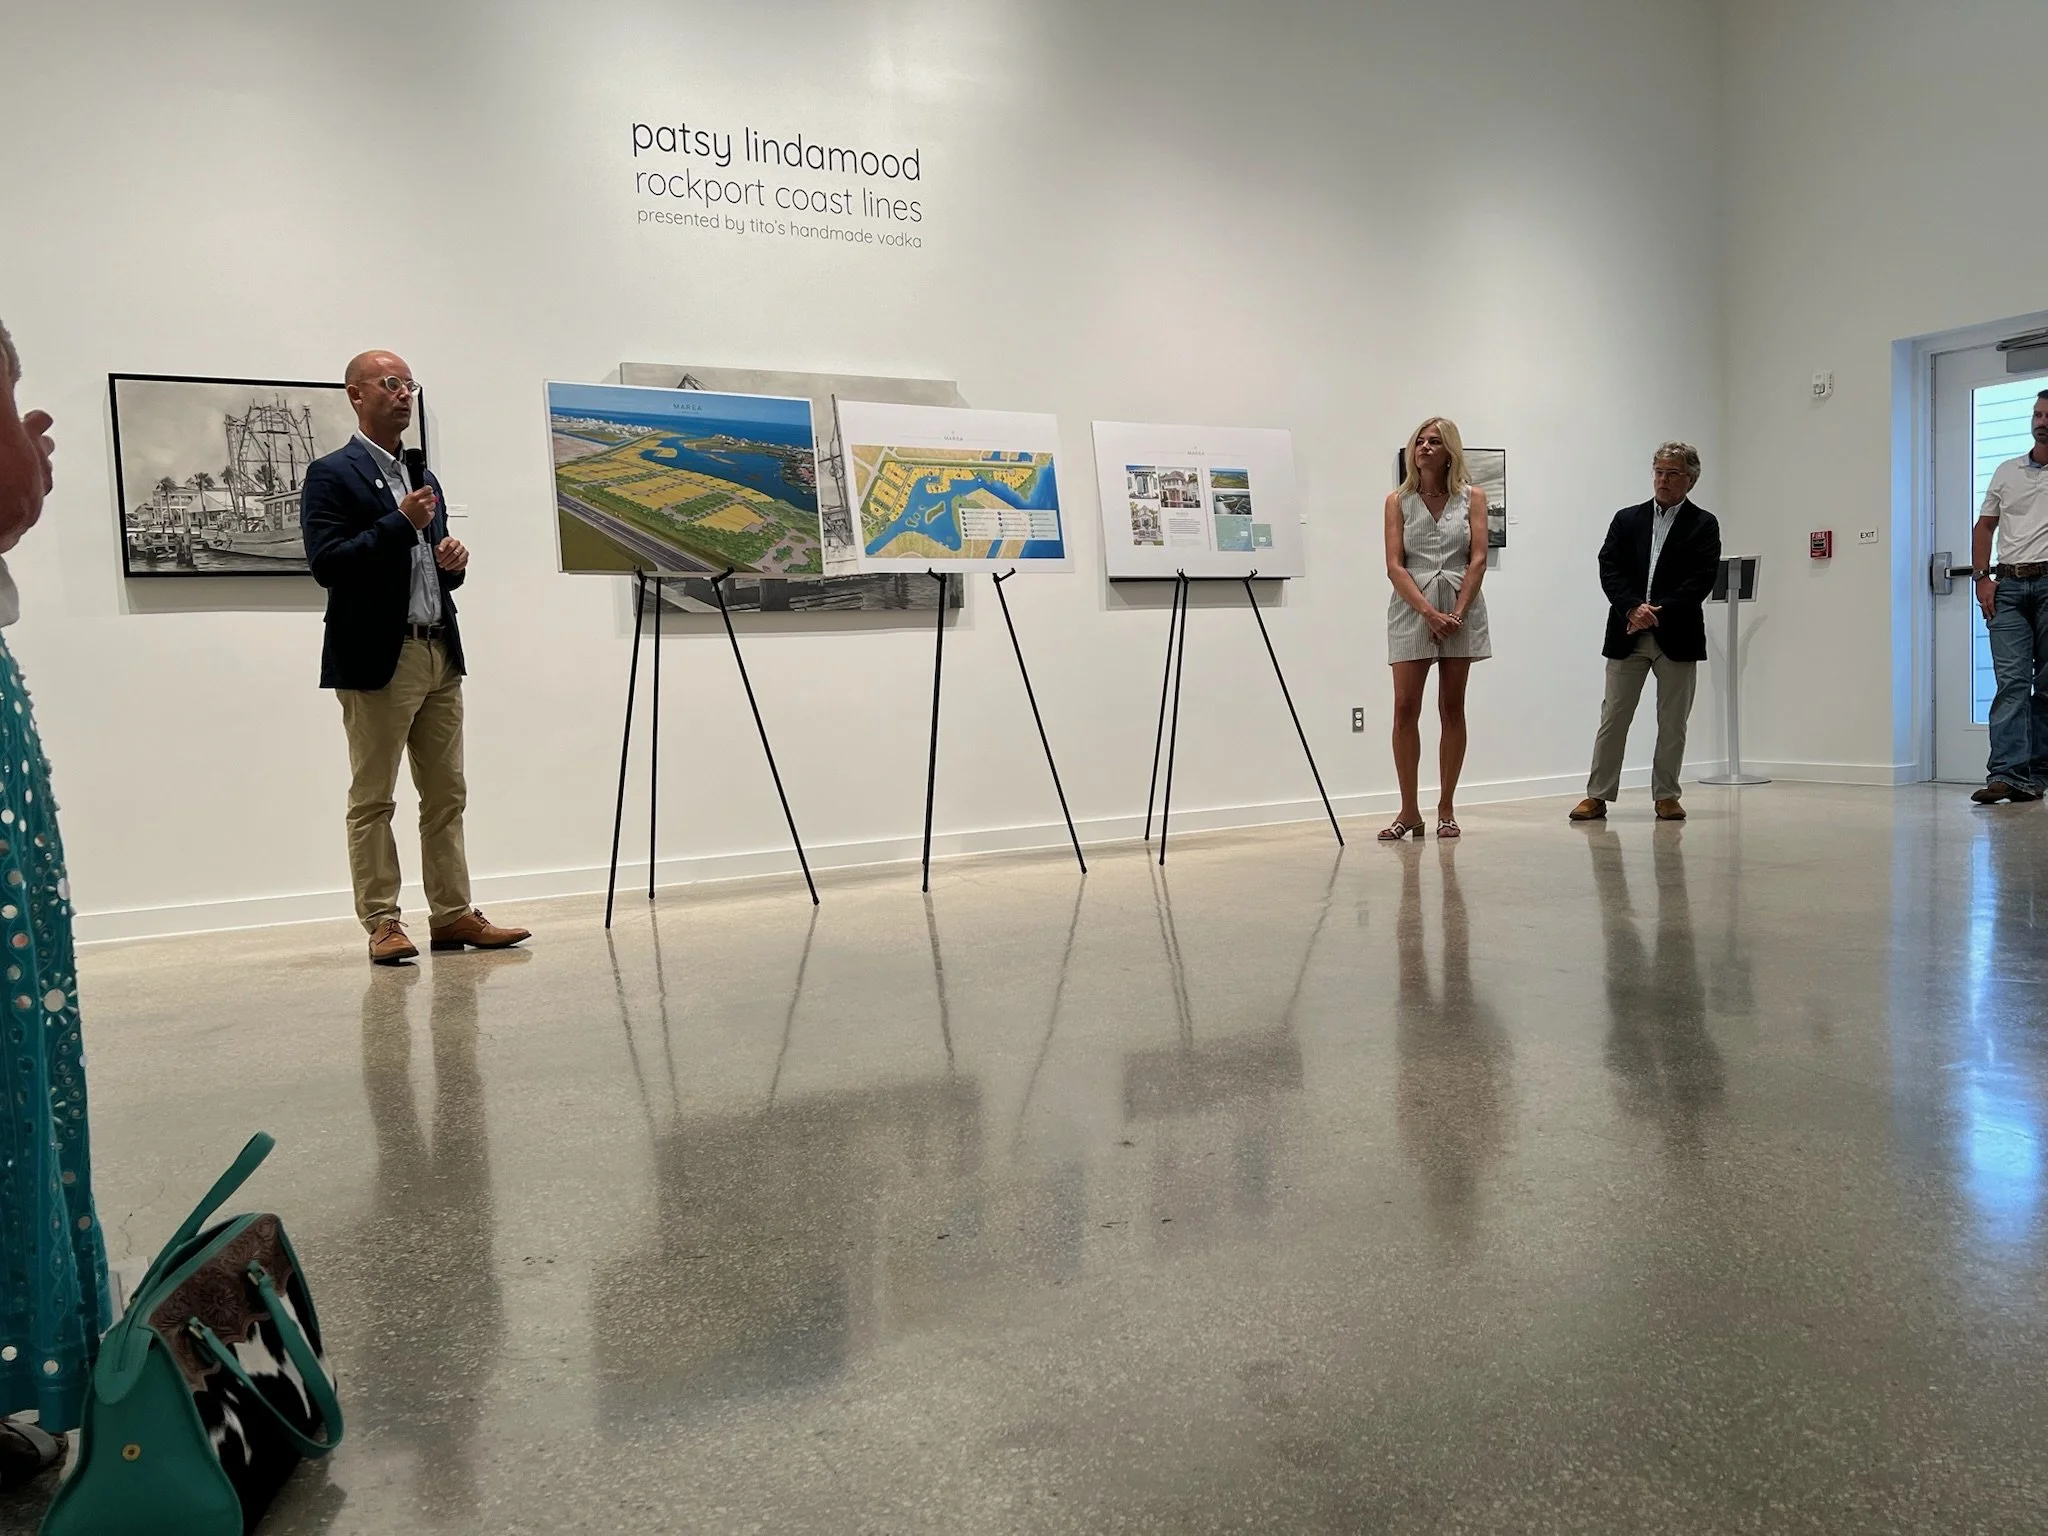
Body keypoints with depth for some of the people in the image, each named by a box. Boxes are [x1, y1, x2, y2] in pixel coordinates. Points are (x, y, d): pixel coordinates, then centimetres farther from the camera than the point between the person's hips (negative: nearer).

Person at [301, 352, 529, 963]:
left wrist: (452, 562, 4)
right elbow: (327, 565, -13)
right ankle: (382, 924, 4)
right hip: (378, 659, -7)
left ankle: (453, 915, 12)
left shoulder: (423, 479, 21)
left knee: (447, 796, 7)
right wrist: (401, 522, -17)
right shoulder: (332, 475, -2)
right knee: (372, 800, -1)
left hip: (441, 654, 7)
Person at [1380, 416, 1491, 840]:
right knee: (1405, 709, -6)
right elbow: (1394, 566, -3)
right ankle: (1409, 811, 1)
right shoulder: (1398, 501, 5)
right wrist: (1429, 612, -14)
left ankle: (1446, 809, 9)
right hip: (1411, 610, 0)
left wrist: (1457, 612, -13)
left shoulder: (1472, 497, 6)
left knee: (1452, 709, 3)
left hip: (1462, 608, 0)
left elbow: (1477, 559, -1)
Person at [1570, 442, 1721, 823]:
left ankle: (1666, 796, 16)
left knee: (1673, 722, 6)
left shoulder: (1703, 525, 4)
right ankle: (1598, 795, 7)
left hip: (1677, 636, -1)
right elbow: (1609, 570, 0)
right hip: (1627, 635, 1)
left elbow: (1701, 580, -7)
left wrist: (1658, 612, -17)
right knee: (1613, 718, 2)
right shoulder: (1627, 520, 10)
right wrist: (1633, 608, -16)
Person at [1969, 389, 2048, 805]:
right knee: (2012, 680, -7)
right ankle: (2007, 773, -14)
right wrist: (1982, 578, 5)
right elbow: (1984, 527, 17)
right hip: (2008, 584, 2)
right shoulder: (2007, 472, 16)